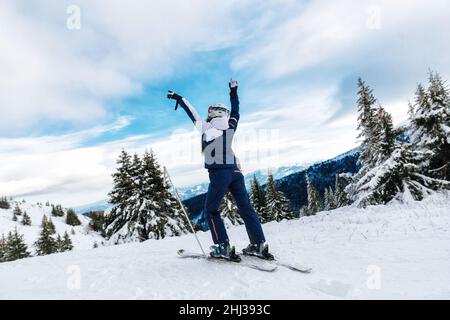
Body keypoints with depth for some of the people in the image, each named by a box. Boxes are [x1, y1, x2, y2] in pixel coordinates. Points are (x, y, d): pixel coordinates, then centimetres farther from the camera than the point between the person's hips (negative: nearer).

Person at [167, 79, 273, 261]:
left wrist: (179, 98, 29)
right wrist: (234, 92, 41)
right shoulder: (230, 127, 10)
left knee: (211, 211, 7)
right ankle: (259, 245, 11)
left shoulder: (206, 128, 2)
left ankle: (223, 247, -1)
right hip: (236, 172, 5)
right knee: (246, 209, 9)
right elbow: (235, 111, 28)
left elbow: (192, 112, 15)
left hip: (219, 174, -4)